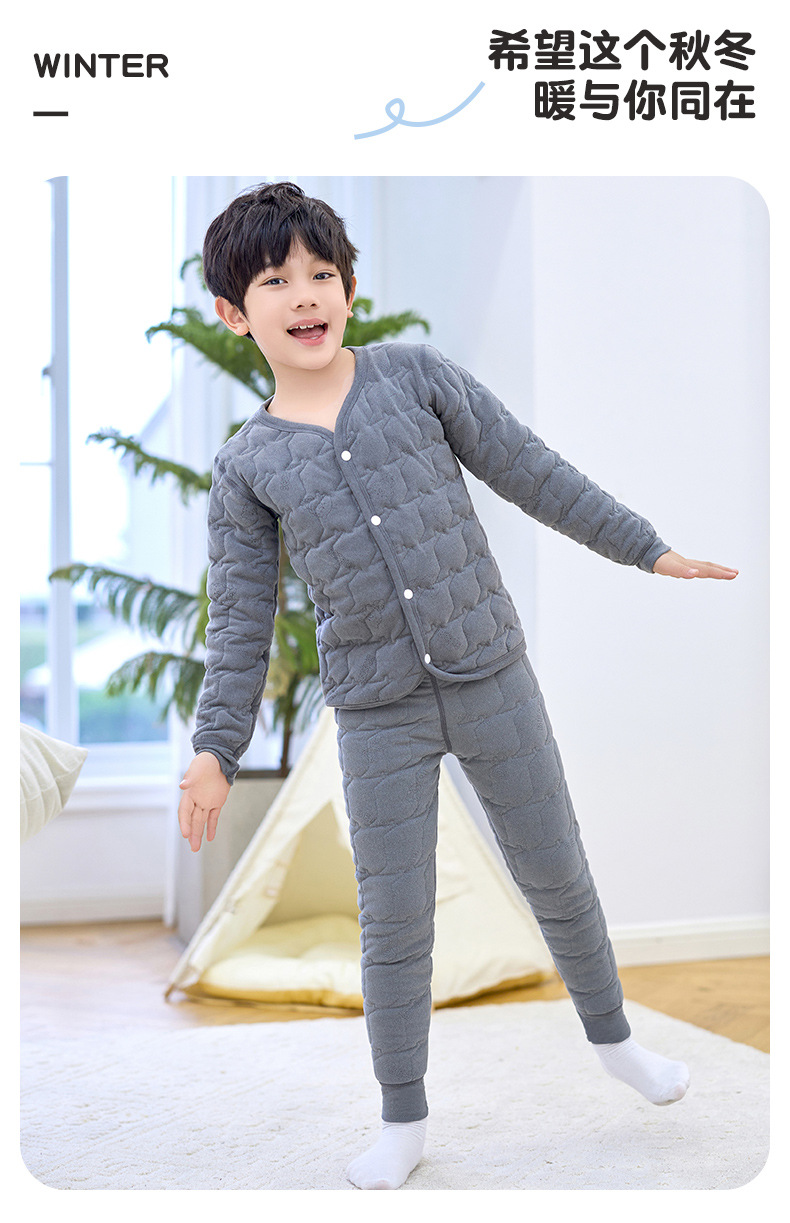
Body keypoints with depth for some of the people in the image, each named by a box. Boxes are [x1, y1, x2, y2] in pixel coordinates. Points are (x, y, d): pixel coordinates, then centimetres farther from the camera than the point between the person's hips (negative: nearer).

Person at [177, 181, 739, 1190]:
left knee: (557, 877, 12)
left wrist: (645, 548, 5)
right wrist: (214, 751, -4)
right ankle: (404, 1120, 21)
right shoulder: (246, 466, 0)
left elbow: (528, 472, 3)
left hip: (491, 678, 1)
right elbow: (240, 623, 3)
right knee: (394, 925, 2)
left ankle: (611, 1038, 37)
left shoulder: (414, 373, -1)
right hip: (378, 714, 0)